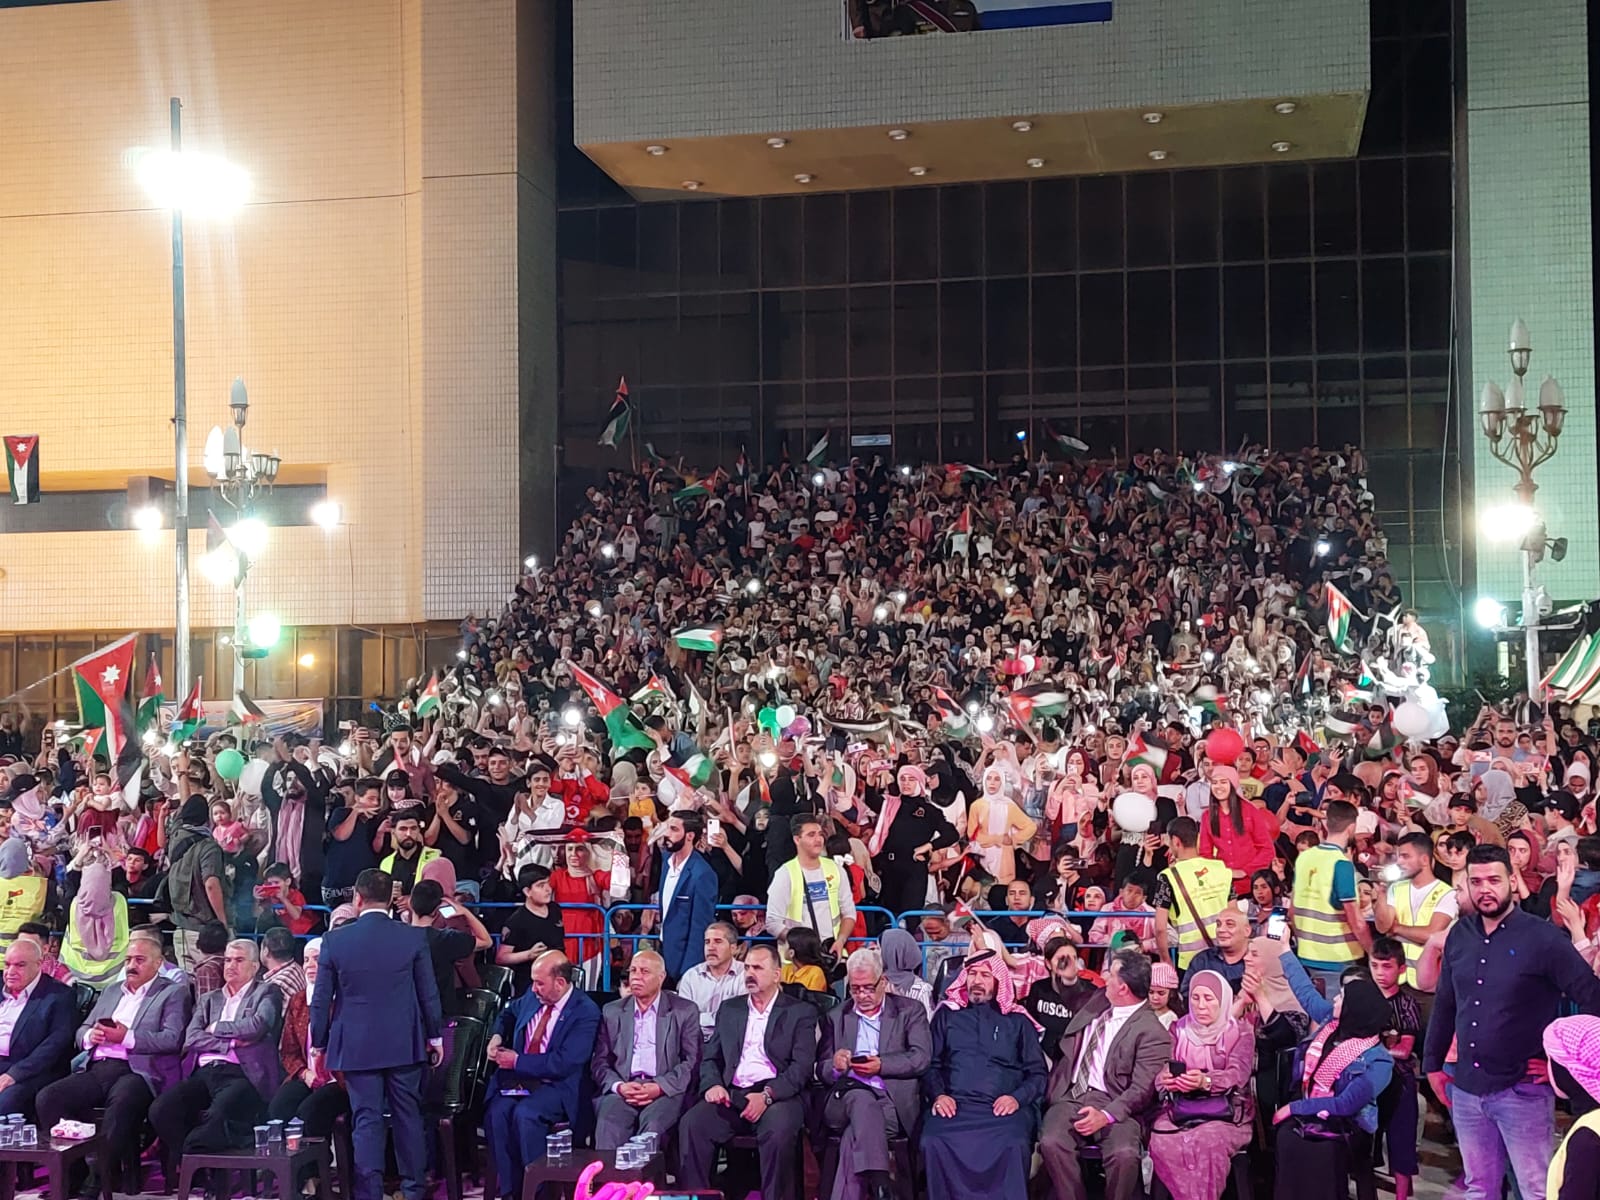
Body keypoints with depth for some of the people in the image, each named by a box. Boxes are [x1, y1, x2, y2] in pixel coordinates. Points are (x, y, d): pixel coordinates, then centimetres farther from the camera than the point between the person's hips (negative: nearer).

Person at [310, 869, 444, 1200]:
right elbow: (429, 994, 1)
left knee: (366, 1120, 2)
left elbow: (321, 999, -1)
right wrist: (434, 1036, 12)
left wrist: (319, 1043, 10)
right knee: (408, 1117, 11)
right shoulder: (413, 937, -4)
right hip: (404, 1044, 1)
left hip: (356, 1046, -1)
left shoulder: (335, 940, -6)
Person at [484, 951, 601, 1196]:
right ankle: (510, 1189, -17)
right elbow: (509, 1013, 30)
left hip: (556, 1086, -6)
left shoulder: (585, 1012, -14)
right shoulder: (532, 995, 7)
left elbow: (563, 1064, -21)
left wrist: (517, 1061, -15)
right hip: (518, 1078, 6)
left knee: (525, 1114, -34)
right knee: (496, 1113, -25)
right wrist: (497, 1036, 8)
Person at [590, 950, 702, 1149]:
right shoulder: (612, 1012, 19)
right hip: (623, 1090, 2)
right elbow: (600, 1062, 13)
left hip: (666, 1091, -2)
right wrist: (619, 1086, -8)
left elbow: (692, 1062, 4)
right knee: (608, 1122, -31)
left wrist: (660, 1087, -12)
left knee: (653, 1124, -34)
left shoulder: (685, 1011, 11)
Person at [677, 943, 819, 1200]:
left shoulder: (800, 1012, 8)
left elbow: (802, 1066, -4)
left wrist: (768, 1095, -18)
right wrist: (712, 1085, -4)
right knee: (691, 1123, -24)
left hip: (778, 1096, -4)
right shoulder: (729, 1010, 22)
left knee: (778, 1130, -36)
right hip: (732, 1095, 4)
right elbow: (710, 1058, 19)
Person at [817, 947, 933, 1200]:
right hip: (845, 1100, 1)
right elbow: (822, 1069, 18)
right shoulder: (836, 1017, 23)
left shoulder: (910, 1011, 14)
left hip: (894, 1102, -1)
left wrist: (881, 1065, -13)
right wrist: (835, 1066, -6)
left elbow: (921, 1057, 1)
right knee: (862, 1099, -37)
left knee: (855, 1136, -34)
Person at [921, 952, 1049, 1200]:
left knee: (1013, 1146, -35)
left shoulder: (1017, 1021, 20)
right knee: (932, 1142, -32)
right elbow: (931, 1064, 16)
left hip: (1003, 1108, -1)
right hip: (955, 1105, 1)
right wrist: (938, 1094, -5)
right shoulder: (947, 1015, 22)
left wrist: (1017, 1097, -6)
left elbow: (1037, 1074, 14)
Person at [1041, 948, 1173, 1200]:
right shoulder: (1097, 1004, 15)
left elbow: (1141, 1090, -12)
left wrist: (1105, 1116, -24)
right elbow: (1065, 1049, 29)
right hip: (1071, 1097, 5)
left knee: (1124, 1152, -33)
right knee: (1051, 1142, -26)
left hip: (1114, 1105, -5)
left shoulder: (1152, 1033, -5)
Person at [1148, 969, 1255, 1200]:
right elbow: (1163, 1067, 3)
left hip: (1226, 1112, -3)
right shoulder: (1179, 1029, 15)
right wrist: (1166, 1080, -24)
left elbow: (1238, 1074, -11)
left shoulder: (1240, 1032, 5)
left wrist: (1205, 1081, -33)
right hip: (1180, 1108, 3)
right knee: (1162, 1142, -31)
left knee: (1207, 1141, -37)